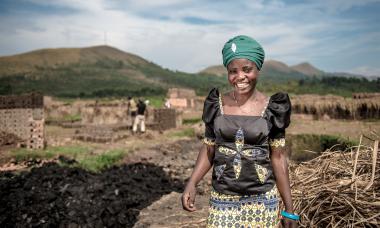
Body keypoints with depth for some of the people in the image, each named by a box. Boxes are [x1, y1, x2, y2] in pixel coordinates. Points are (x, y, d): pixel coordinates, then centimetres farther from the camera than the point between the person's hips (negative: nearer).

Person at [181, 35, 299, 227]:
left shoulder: (270, 109, -5)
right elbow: (208, 149, 6)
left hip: (262, 201, -1)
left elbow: (278, 158, -1)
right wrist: (191, 184, -8)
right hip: (222, 201, 1)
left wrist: (289, 209, 0)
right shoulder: (217, 105, -1)